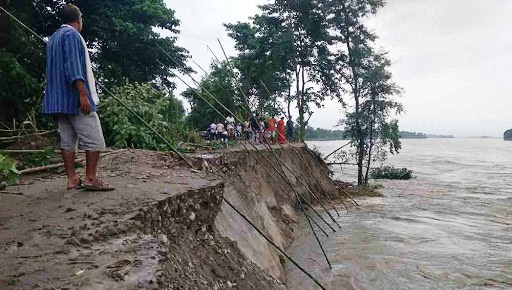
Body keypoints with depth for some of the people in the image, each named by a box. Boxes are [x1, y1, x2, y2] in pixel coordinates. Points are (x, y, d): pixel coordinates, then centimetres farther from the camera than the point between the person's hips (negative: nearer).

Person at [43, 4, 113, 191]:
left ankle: (72, 179, 8)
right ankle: (90, 179, -5)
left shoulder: (53, 38, 24)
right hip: (74, 98, -10)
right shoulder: (71, 34, -6)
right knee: (95, 140, -6)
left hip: (58, 100, 10)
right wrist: (83, 94, -24)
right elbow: (73, 66, -18)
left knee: (68, 141, 7)